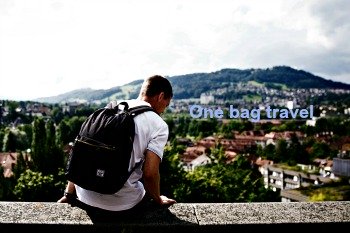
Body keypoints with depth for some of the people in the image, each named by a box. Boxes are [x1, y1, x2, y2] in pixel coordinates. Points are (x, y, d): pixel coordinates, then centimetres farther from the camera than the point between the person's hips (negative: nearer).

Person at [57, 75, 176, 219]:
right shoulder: (159, 125, -8)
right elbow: (150, 173, -16)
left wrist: (69, 194, 13)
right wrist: (158, 200, 4)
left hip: (85, 199, 4)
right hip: (121, 205, -3)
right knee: (150, 189, 29)